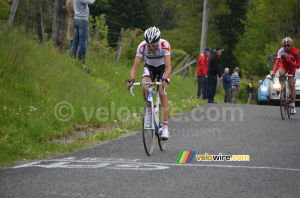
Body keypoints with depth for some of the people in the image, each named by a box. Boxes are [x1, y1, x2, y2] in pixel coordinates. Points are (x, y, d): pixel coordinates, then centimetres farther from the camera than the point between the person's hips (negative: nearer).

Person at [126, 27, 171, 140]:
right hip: (149, 67, 2)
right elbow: (135, 66, -28)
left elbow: (168, 67, -36)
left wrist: (164, 79, -54)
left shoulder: (165, 45, -33)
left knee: (162, 93, -21)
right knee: (145, 88, -27)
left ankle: (165, 127, -21)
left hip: (162, 68, -2)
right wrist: (132, 79, -47)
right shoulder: (142, 47, -29)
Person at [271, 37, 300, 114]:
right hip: (284, 66, 0)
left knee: (292, 85, -12)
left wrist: (289, 60, -40)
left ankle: (293, 106, -7)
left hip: (292, 68, 0)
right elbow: (277, 62, -36)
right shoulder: (281, 51, -27)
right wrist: (273, 72, -52)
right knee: (281, 73, -36)